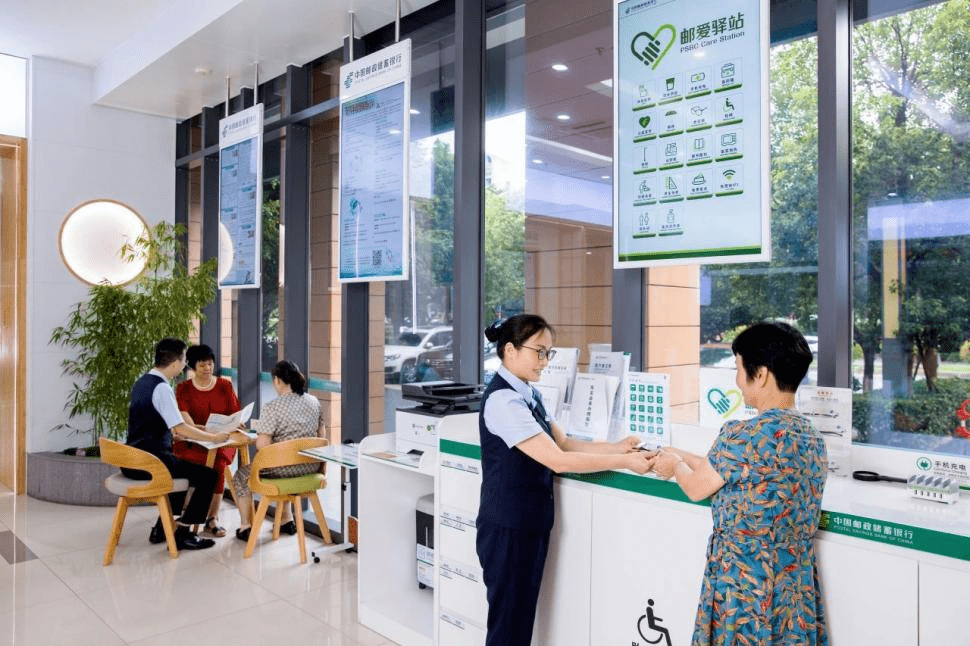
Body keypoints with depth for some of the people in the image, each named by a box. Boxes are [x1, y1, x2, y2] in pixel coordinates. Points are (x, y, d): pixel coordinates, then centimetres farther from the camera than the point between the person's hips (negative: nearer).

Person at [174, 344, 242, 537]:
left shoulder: (225, 386, 14)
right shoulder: (184, 388, 10)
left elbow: (235, 413, 11)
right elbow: (183, 414, -8)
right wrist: (196, 430, -28)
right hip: (192, 441, -1)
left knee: (218, 462, -32)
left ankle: (212, 518, -23)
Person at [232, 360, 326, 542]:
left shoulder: (272, 408, -18)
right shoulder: (314, 402, 2)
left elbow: (262, 445, -21)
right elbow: (322, 435, 9)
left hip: (285, 468, -6)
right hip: (311, 466, 6)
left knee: (241, 476, 21)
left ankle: (245, 527, 26)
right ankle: (287, 520, 41)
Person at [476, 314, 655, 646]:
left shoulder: (529, 394, 8)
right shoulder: (503, 400, -21)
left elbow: (564, 443, 7)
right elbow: (556, 460, -23)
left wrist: (615, 447, -5)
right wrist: (623, 462, -20)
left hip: (532, 523, 9)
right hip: (508, 529, -9)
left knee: (523, 618, 17)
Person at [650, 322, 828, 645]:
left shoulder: (743, 436, -23)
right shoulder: (813, 437, 2)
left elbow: (696, 488, -8)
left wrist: (676, 464, 13)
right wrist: (680, 454, 21)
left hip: (744, 583, -7)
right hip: (796, 587, 7)